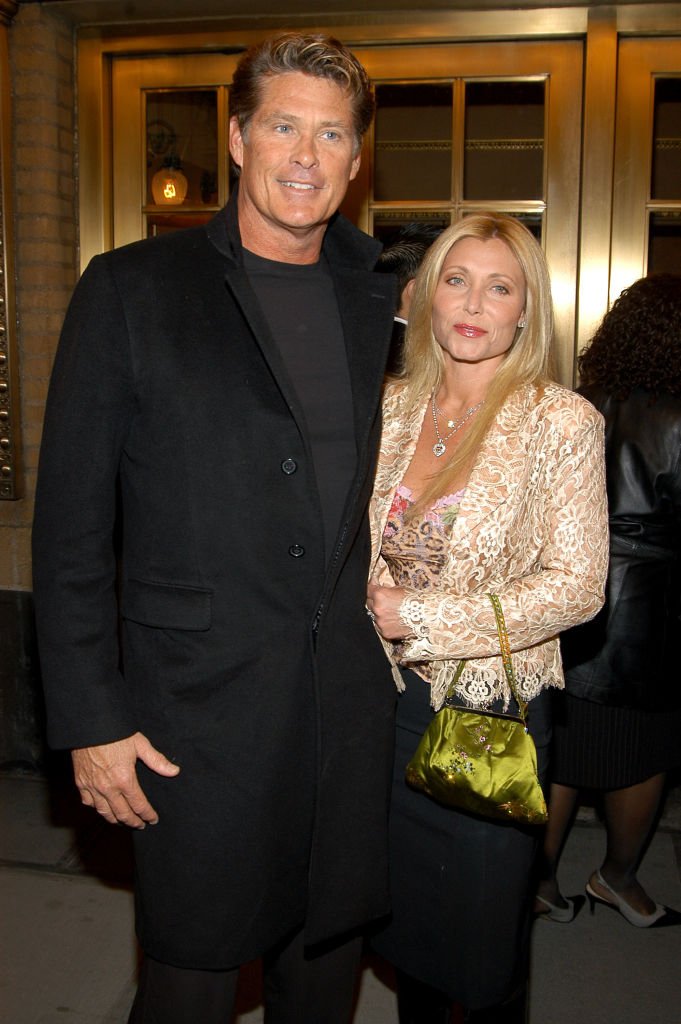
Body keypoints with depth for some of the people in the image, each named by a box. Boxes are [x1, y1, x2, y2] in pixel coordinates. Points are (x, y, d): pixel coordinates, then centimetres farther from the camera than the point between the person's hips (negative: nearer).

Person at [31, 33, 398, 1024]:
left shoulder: (379, 299, 7)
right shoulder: (130, 290, -6)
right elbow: (70, 524, -7)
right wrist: (91, 719, -9)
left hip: (350, 704, 4)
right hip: (197, 712, -3)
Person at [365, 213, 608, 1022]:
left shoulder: (562, 422, -12)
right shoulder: (392, 408, 2)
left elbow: (576, 585, -15)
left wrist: (423, 618, -18)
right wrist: (368, 610, -6)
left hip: (490, 712, -4)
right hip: (391, 700, 4)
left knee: (483, 933, 14)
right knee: (405, 918, 22)